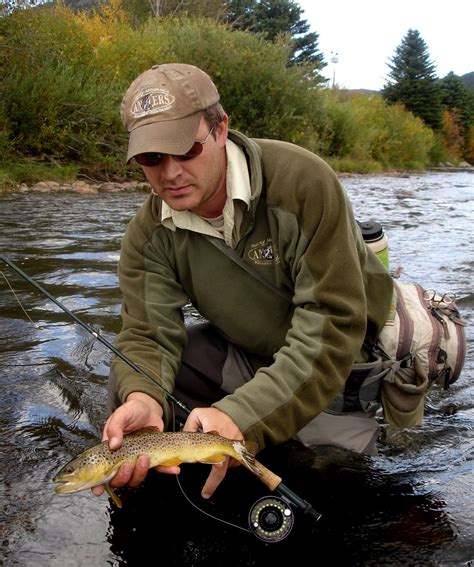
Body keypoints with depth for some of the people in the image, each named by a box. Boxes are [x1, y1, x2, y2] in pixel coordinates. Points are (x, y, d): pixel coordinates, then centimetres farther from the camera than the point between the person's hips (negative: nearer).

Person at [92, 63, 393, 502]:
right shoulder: (148, 234, -12)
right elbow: (147, 334, -16)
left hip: (344, 360, -3)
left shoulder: (302, 181, -28)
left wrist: (244, 414, -41)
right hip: (243, 353, 4)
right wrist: (143, 398, -41)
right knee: (130, 381, -12)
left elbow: (333, 323, -31)